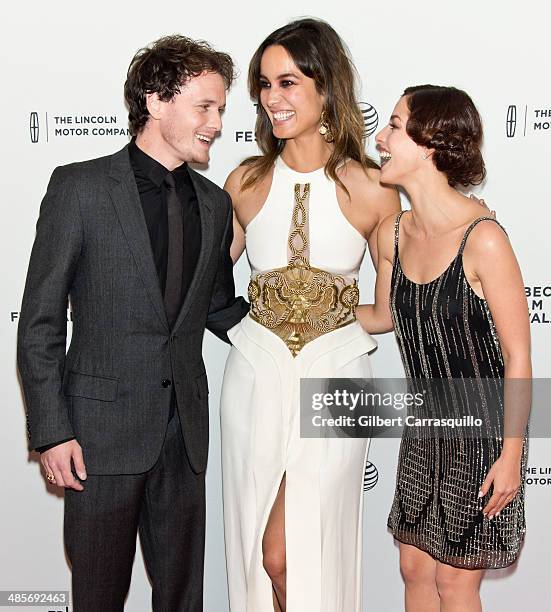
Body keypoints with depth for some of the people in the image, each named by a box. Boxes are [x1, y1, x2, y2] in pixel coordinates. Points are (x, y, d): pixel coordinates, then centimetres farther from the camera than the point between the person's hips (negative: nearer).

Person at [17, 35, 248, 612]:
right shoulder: (79, 187, -6)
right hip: (103, 429, -4)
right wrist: (51, 431, -10)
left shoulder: (214, 202, 9)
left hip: (184, 432, 4)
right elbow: (40, 321, -6)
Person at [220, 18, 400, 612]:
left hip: (334, 377, -2)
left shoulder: (371, 189, -5)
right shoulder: (246, 181, 1)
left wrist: (335, 320, -2)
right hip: (256, 374, 2)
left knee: (314, 549, 4)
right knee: (266, 553, 12)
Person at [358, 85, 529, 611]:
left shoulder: (483, 239, -23)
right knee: (415, 567, 16)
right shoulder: (392, 233, -3)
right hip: (425, 429, 6)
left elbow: (518, 356, -17)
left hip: (482, 433, -6)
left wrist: (511, 455, -14)